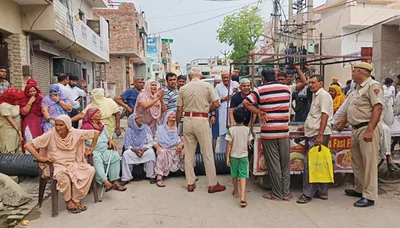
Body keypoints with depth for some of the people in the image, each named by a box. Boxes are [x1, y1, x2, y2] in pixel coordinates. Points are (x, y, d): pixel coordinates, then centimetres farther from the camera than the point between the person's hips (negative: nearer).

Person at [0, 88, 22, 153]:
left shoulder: (13, 102, 1)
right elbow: (10, 120, -21)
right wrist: (18, 130, -19)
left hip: (15, 128, 8)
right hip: (8, 130, -8)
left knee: (16, 148, 15)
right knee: (9, 151, 0)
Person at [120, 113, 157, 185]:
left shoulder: (146, 128, 2)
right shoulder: (129, 130, 1)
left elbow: (150, 142, -2)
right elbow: (126, 144, -3)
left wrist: (144, 149, -21)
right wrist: (135, 149, -22)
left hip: (145, 149, 0)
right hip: (133, 150, 1)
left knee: (151, 152, -33)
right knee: (126, 154, -30)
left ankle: (151, 175, -20)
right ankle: (126, 178, -22)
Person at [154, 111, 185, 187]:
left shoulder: (178, 128, 15)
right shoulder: (161, 128, 10)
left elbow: (181, 140, 6)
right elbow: (155, 141, 2)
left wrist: (181, 145, -17)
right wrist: (157, 147, -20)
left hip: (175, 150, 3)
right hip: (164, 149, -2)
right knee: (162, 152, -36)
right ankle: (159, 178, -40)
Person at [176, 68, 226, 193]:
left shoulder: (183, 88, 6)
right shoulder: (207, 86, -1)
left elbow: (179, 109, 5)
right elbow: (216, 104, -6)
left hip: (187, 120, 3)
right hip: (202, 120, -3)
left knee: (189, 154, 11)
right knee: (208, 154, 5)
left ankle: (190, 183, 19)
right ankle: (212, 184, 12)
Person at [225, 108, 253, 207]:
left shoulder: (231, 130, -9)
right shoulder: (247, 129, -5)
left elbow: (229, 144, -9)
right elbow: (249, 143, -1)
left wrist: (227, 157, -4)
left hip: (233, 156, 0)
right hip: (244, 156, 0)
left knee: (234, 175, 17)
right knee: (243, 176, -3)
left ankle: (236, 192, 36)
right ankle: (243, 197, -16)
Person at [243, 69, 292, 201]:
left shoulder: (260, 90, -5)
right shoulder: (286, 89, 6)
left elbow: (246, 102, -14)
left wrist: (259, 112, -6)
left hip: (268, 132, -3)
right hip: (284, 131, 3)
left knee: (273, 164, 5)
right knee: (285, 163, 12)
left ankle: (277, 193, 14)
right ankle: (286, 192, 21)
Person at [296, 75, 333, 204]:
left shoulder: (323, 95, -9)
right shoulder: (316, 95, 21)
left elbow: (325, 116, -18)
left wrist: (320, 135, -23)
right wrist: (306, 127, 33)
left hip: (319, 135, -10)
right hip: (313, 134, 10)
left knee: (310, 164, -8)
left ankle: (308, 194, 0)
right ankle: (322, 192, 19)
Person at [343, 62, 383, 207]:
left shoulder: (373, 86, -11)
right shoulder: (359, 88, 19)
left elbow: (378, 108, -20)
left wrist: (370, 130, -26)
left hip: (367, 129, -10)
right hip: (356, 129, 10)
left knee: (369, 163, -5)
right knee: (357, 162, 17)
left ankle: (369, 197, 1)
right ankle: (360, 189, 31)